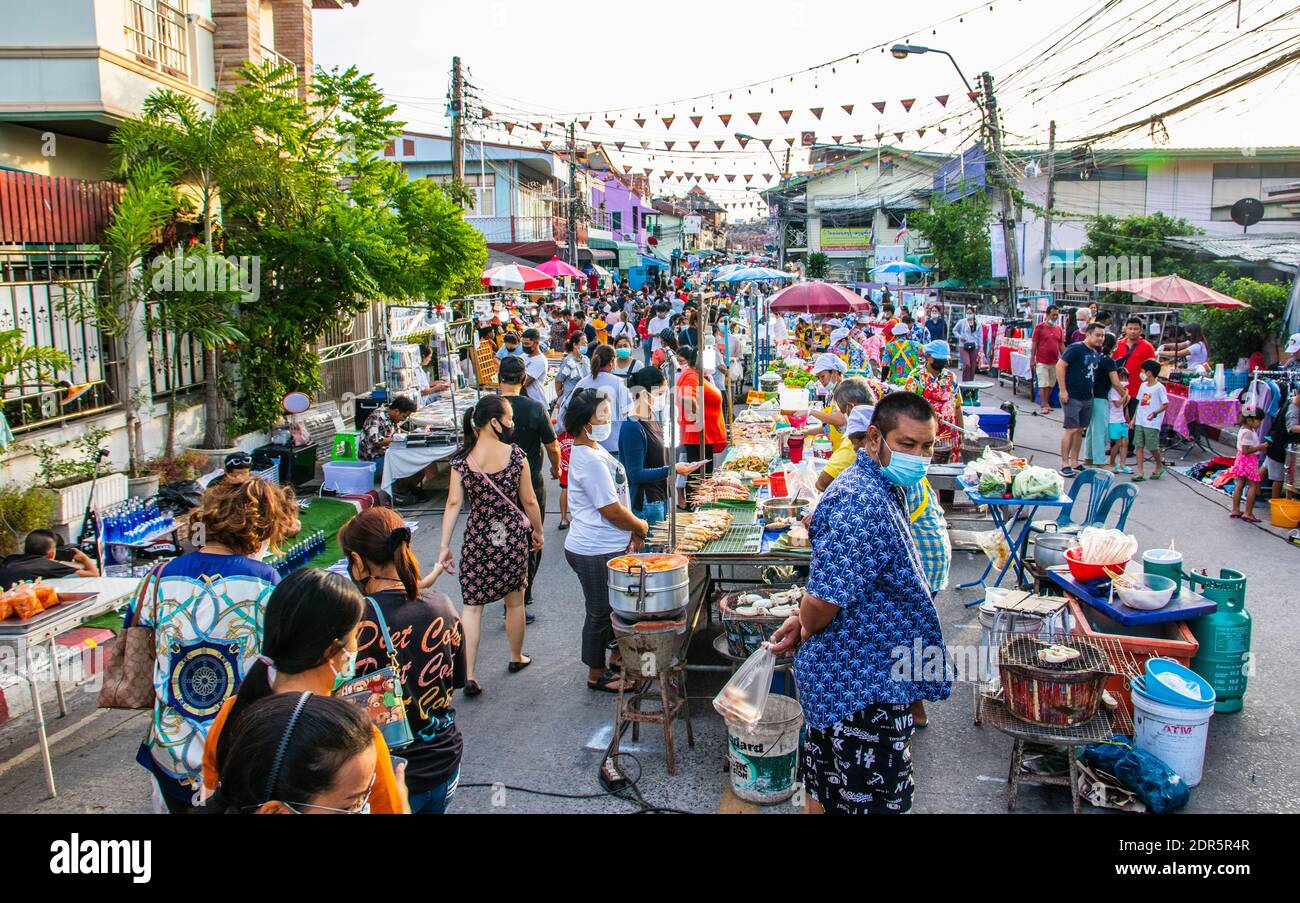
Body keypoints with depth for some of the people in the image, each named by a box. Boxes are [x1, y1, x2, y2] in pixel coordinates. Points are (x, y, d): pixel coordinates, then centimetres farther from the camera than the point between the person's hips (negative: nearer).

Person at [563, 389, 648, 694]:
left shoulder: (593, 450, 10)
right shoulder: (590, 460, -24)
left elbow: (614, 499, 17)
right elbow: (612, 511, -23)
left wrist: (631, 529, 8)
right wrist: (640, 526, -6)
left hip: (606, 547, 10)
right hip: (596, 553, -10)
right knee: (600, 613, 6)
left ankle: (617, 660, 38)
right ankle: (597, 675, 22)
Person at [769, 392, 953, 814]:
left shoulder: (885, 488, 9)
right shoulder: (861, 502, -26)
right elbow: (824, 599, -29)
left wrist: (804, 619, 9)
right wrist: (806, 626, -9)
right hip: (863, 690, -10)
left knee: (827, 792, 22)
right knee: (872, 799, 5)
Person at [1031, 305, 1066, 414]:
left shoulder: (1059, 329, 7)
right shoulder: (1039, 327, -5)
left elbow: (1061, 345, 12)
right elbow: (1034, 344, -4)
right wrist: (1032, 359, -7)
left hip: (1054, 362, 4)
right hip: (1042, 361, -4)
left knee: (1051, 384, 9)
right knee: (1043, 384, -3)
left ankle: (1046, 402, 21)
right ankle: (1044, 405, 3)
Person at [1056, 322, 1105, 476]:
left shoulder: (1097, 354, 12)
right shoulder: (1076, 348, -12)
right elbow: (1060, 365, -16)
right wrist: (1063, 390, -19)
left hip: (1087, 398, 8)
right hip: (1072, 396, -8)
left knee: (1080, 430, 11)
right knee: (1071, 429, -7)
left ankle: (1074, 462, 20)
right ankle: (1065, 464, -1)